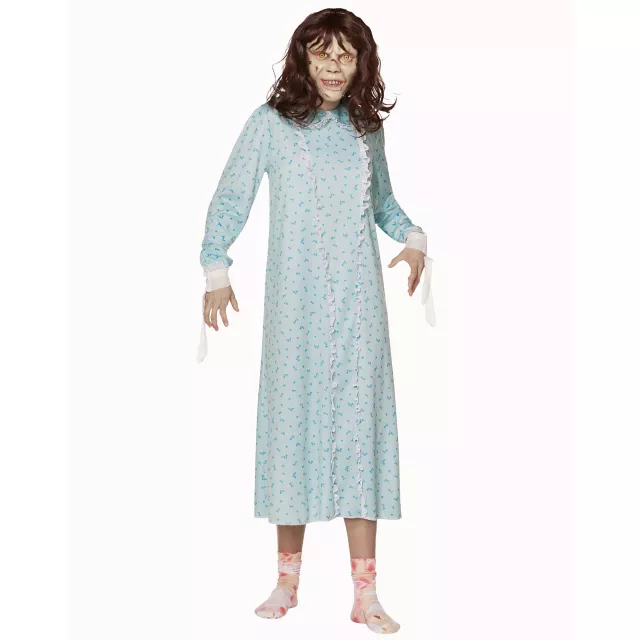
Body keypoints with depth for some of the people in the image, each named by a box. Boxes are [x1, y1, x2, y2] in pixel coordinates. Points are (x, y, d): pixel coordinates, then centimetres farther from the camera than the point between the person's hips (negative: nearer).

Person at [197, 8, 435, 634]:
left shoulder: (366, 128, 10)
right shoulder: (272, 123, 0)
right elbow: (231, 197, 3)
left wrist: (413, 236, 4)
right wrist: (216, 270, -5)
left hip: (359, 303, 2)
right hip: (296, 302, -2)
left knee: (360, 425, -1)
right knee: (294, 420, 2)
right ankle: (288, 578, 18)